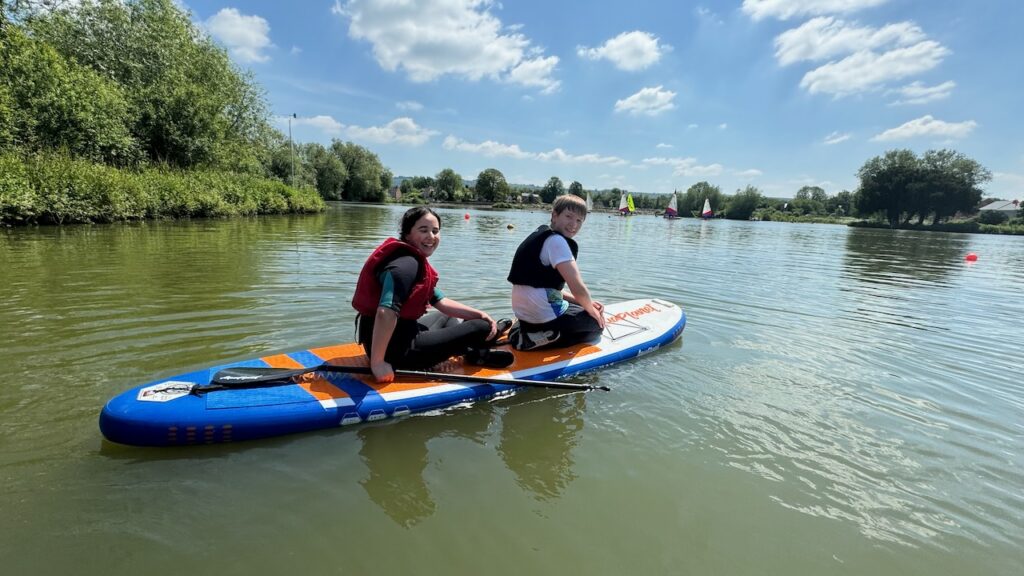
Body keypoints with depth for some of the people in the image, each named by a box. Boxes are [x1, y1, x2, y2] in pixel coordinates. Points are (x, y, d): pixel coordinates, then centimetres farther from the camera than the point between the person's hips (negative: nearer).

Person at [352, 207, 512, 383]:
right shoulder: (406, 264, -22)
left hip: (401, 335, 11)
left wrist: (478, 314, 2)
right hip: (397, 348, -11)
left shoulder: (416, 260, 9)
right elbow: (385, 314, -34)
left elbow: (440, 301, 11)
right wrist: (377, 363, -31)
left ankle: (476, 353, 20)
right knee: (480, 328, -3)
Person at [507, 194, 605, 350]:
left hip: (524, 312, 9)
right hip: (544, 314, -9)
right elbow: (578, 289, -23)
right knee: (596, 324, 13)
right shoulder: (556, 240, -15)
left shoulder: (540, 236, 15)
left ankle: (525, 331, 12)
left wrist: (586, 303, 9)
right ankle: (535, 339, -7)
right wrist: (592, 311, -1)